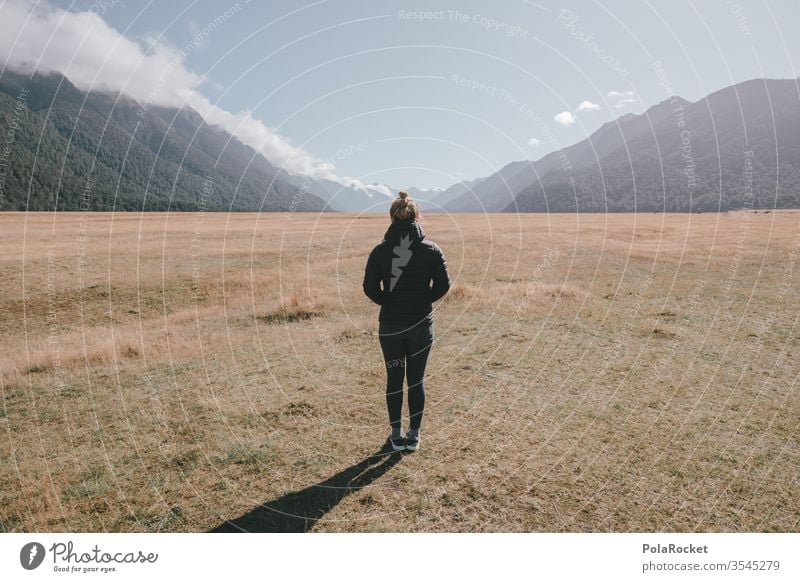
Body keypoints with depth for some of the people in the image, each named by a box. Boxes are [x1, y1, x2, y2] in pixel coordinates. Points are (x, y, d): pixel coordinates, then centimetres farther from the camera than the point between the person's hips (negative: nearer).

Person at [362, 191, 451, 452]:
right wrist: (423, 301, 10)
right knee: (416, 379, 12)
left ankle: (396, 435, 21)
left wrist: (388, 302, 8)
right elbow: (442, 285, -5)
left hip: (390, 325, 0)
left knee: (394, 379, 12)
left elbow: (370, 287, -8)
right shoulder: (432, 249, -5)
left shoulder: (380, 251, -6)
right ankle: (414, 435, 19)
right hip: (421, 324, 0)